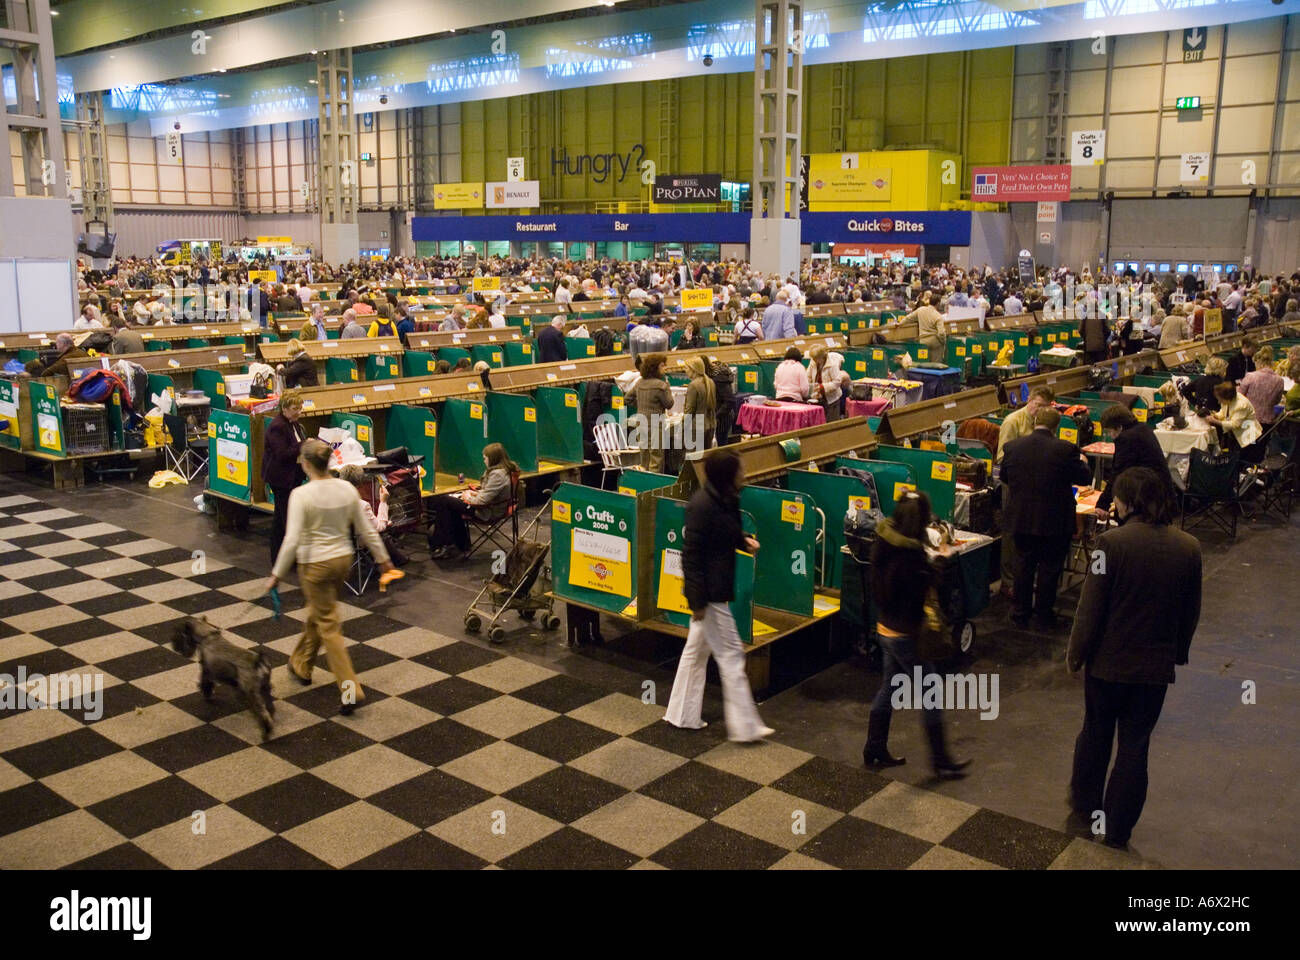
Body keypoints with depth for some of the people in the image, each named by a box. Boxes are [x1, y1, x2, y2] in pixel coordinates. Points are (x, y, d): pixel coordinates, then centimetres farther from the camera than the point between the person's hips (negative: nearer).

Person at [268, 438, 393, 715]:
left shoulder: (301, 495, -18)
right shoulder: (347, 488, -3)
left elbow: (292, 540, -20)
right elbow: (366, 529, 3)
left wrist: (277, 574, -10)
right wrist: (382, 558, 14)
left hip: (315, 564, -6)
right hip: (343, 559, 6)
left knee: (328, 626, 1)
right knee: (317, 613, 27)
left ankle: (351, 690, -4)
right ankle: (301, 666, 46)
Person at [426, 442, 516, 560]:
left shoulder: (497, 474, -25)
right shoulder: (504, 469, 7)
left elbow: (484, 500, -26)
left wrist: (469, 498, -8)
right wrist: (474, 493, 6)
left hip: (489, 512, -11)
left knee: (442, 502, -7)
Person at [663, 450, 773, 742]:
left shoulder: (726, 500, 3)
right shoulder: (702, 505, -24)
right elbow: (691, 553, -22)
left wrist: (745, 541, -2)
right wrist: (697, 600, -20)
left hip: (717, 586, 10)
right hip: (709, 591, -9)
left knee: (697, 649, 18)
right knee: (731, 654, -1)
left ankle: (682, 715, 30)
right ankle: (745, 726, 9)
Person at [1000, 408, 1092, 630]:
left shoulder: (1012, 447, -7)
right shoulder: (1066, 450, -16)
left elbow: (1004, 478, 8)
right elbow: (1084, 478, -2)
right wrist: (1083, 462, 19)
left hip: (1021, 519, 3)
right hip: (1054, 521, -3)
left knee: (1023, 564, 16)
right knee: (1049, 567, 11)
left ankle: (1020, 613, 24)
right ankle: (1043, 616, 19)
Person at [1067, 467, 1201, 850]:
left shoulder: (1112, 542, -19)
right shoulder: (1189, 548, -6)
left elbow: (1090, 607, -14)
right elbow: (1191, 612, 6)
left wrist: (1076, 653, -1)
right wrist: (1178, 653, 21)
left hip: (1108, 662, -2)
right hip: (1156, 666, 2)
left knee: (1095, 734, 19)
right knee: (1135, 746, 12)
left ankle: (1084, 806, 36)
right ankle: (1117, 829, 21)